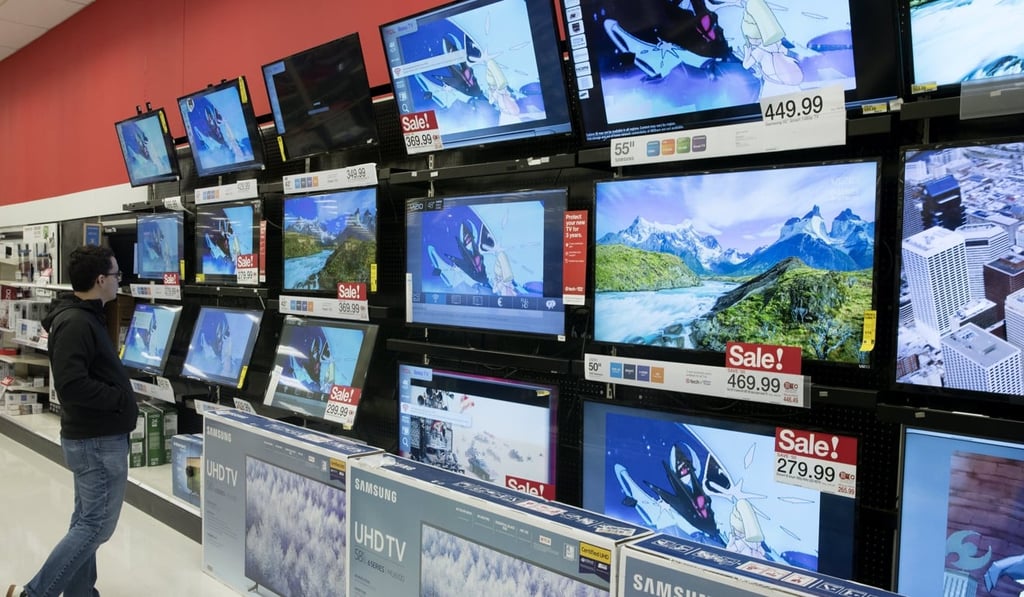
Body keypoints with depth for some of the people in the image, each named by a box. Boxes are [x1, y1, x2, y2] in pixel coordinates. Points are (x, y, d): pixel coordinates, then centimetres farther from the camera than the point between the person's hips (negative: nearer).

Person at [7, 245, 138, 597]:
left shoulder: (85, 316, 11)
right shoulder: (76, 322, -20)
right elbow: (72, 385, -28)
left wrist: (120, 394, 7)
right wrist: (121, 400, -18)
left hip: (91, 436, 10)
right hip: (99, 441, -10)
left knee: (86, 520, 16)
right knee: (97, 525, -1)